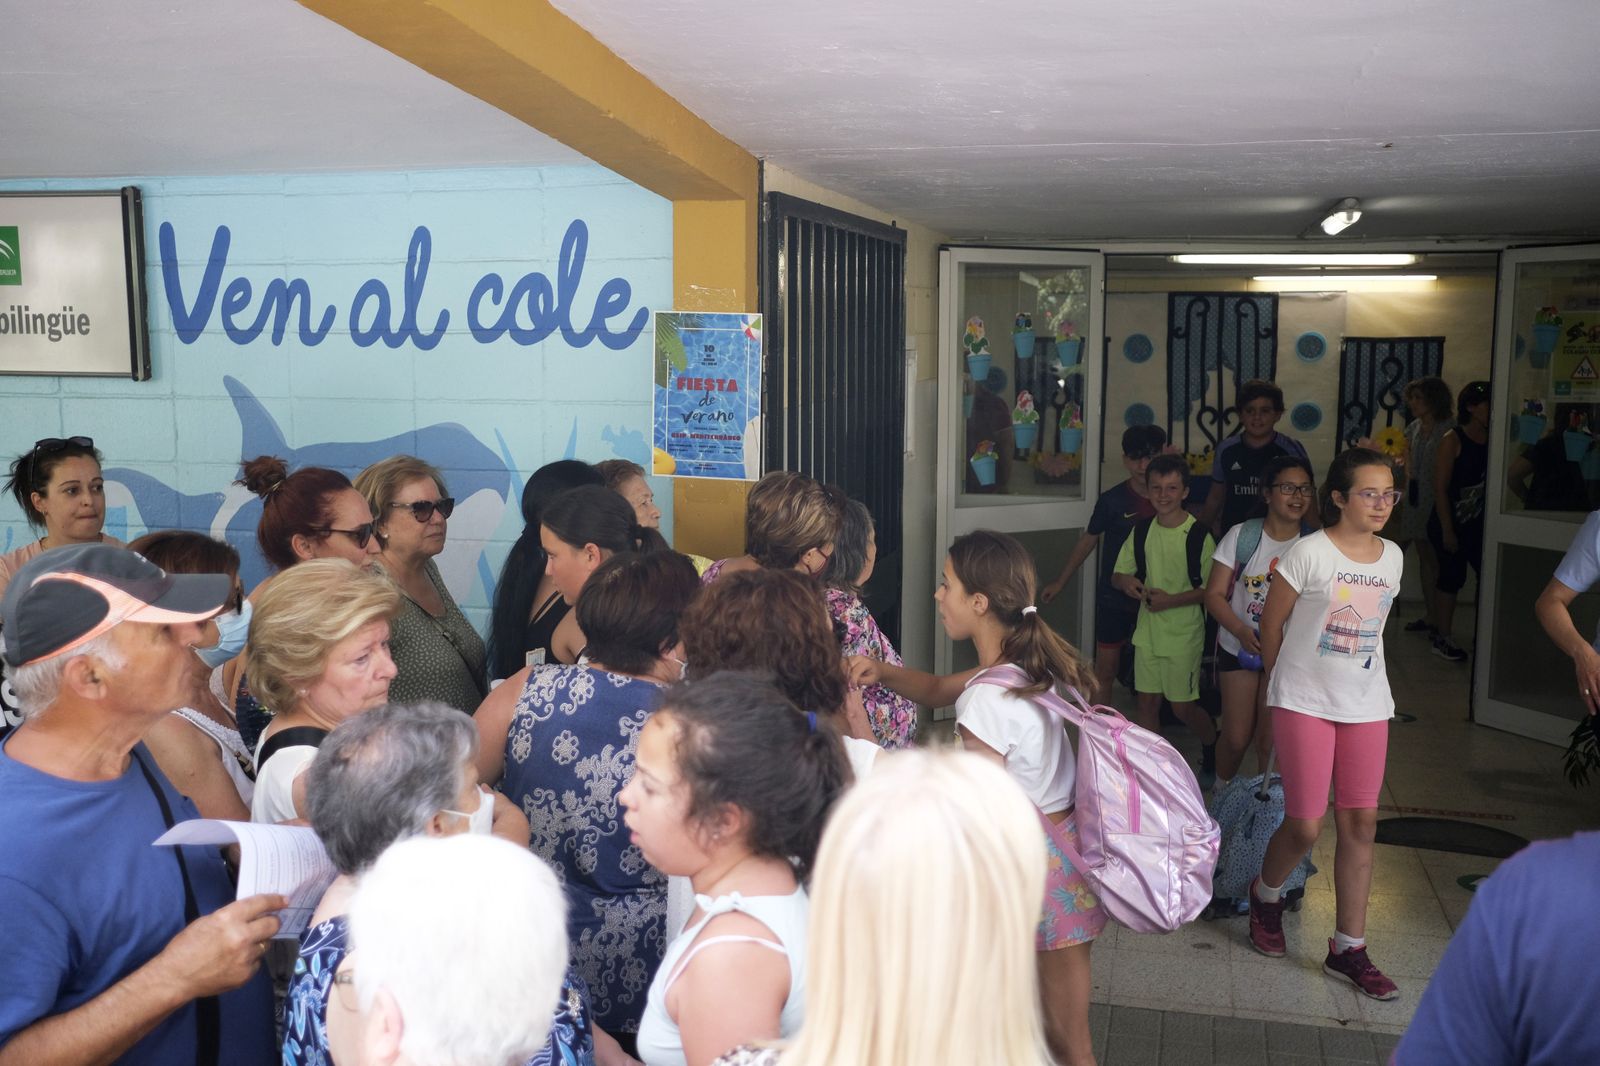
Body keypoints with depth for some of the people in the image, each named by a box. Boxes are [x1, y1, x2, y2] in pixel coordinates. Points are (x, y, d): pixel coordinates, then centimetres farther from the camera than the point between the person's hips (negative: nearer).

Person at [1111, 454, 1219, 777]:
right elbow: (1118, 573, 12)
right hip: (1148, 630, 5)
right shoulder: (1142, 531, 3)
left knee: (1183, 707, 4)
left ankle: (1213, 748, 33)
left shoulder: (1198, 535, -13)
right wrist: (1127, 582, -11)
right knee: (1147, 701, 9)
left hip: (1185, 633, -5)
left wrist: (1171, 600, -20)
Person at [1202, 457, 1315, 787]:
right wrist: (1242, 631, -23)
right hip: (1238, 647, 0)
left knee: (1269, 740, 4)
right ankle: (1221, 791, 35)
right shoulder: (1242, 536, -9)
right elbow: (1214, 594, -8)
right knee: (1236, 737, 6)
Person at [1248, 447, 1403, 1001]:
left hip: (1367, 704, 5)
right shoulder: (1309, 553, -12)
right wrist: (1282, 680, 8)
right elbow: (1271, 623, -3)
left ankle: (1348, 949, 16)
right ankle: (1266, 895, 28)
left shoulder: (1392, 555, 5)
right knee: (1306, 826, -4)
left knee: (1360, 823, 5)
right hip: (1304, 703, -5)